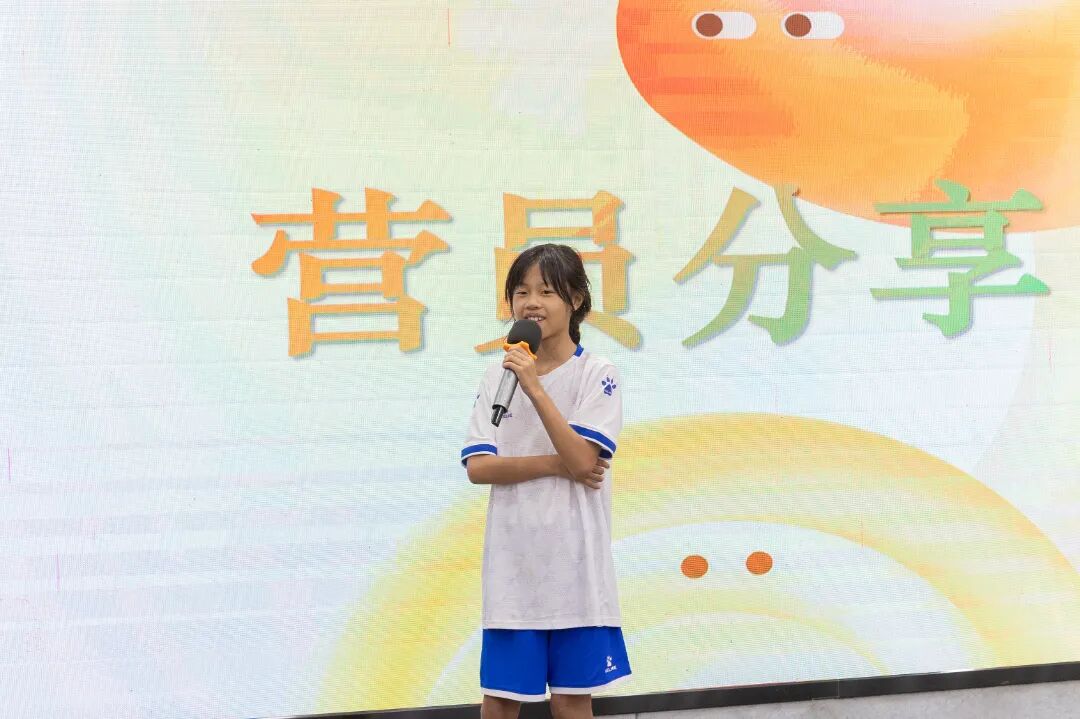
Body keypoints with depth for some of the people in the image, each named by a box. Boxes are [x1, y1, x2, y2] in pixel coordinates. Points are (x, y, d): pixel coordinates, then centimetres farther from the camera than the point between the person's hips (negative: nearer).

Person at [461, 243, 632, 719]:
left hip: (574, 566, -3)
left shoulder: (598, 375, -3)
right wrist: (557, 465, -14)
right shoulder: (499, 376, 8)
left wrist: (535, 388, -21)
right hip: (512, 565, 3)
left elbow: (582, 460, -15)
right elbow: (477, 467, -2)